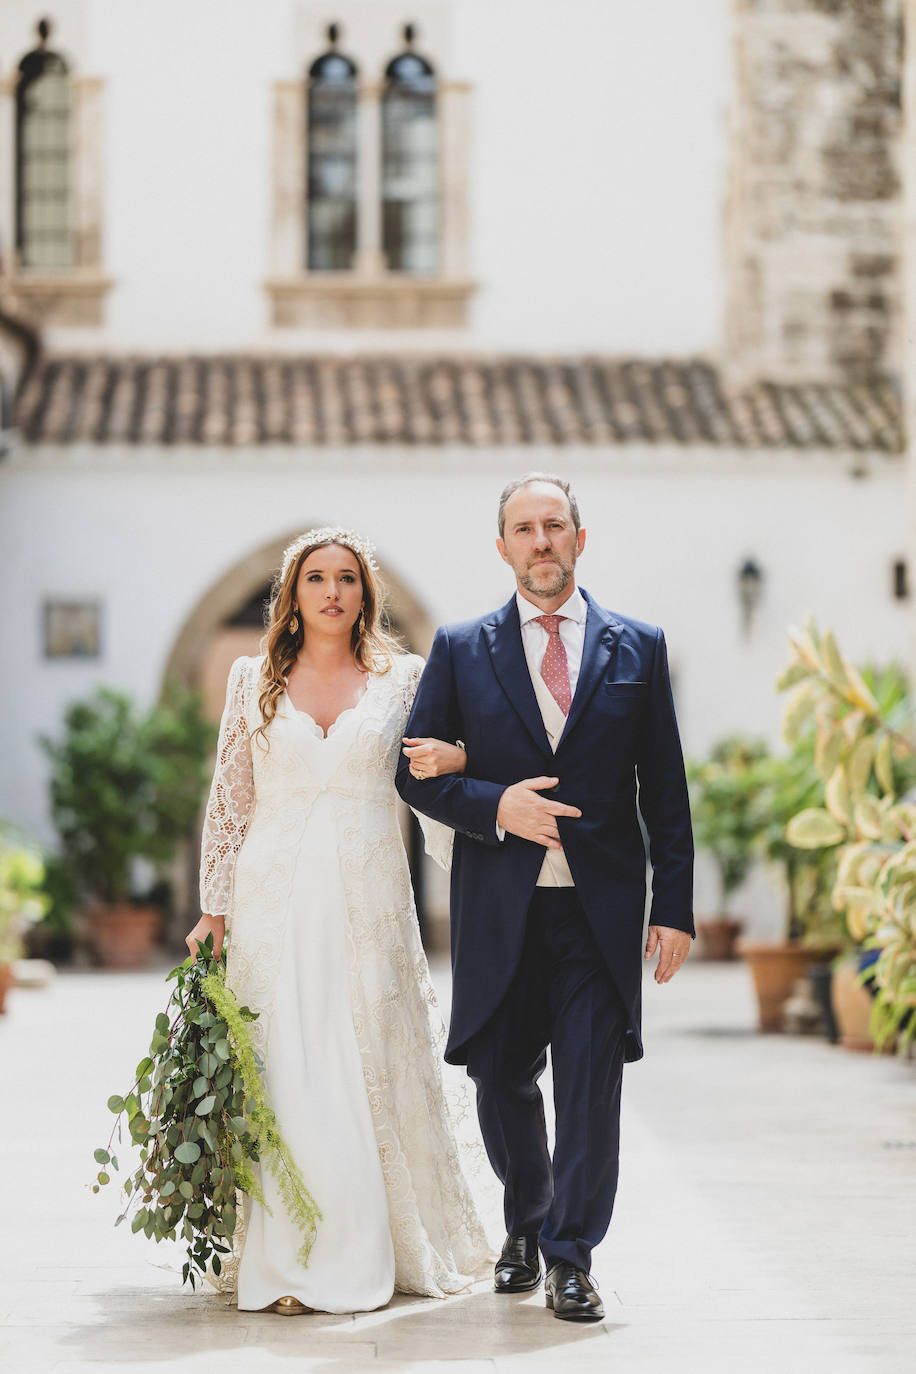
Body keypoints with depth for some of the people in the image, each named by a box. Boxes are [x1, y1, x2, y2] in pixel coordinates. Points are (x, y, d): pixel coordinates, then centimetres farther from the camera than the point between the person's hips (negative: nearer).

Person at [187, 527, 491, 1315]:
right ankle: (291, 1263, -1)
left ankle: (391, 1248, 14)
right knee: (284, 1076, -4)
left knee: (377, 1067, 1)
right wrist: (214, 907, 5)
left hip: (369, 901, 0)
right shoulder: (253, 680, 8)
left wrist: (461, 759, -11)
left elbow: (432, 770, 13)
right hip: (275, 897, 0)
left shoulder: (403, 679, 7)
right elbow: (229, 800, 10)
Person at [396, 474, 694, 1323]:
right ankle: (526, 1225, 34)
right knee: (502, 1081, 10)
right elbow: (416, 773, 6)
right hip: (499, 906, 1)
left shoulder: (637, 647, 7)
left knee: (591, 1087, -6)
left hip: (601, 906, -1)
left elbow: (665, 790, 6)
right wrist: (494, 806, -12)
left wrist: (675, 907, 0)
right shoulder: (460, 649, 7)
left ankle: (571, 1256, 7)